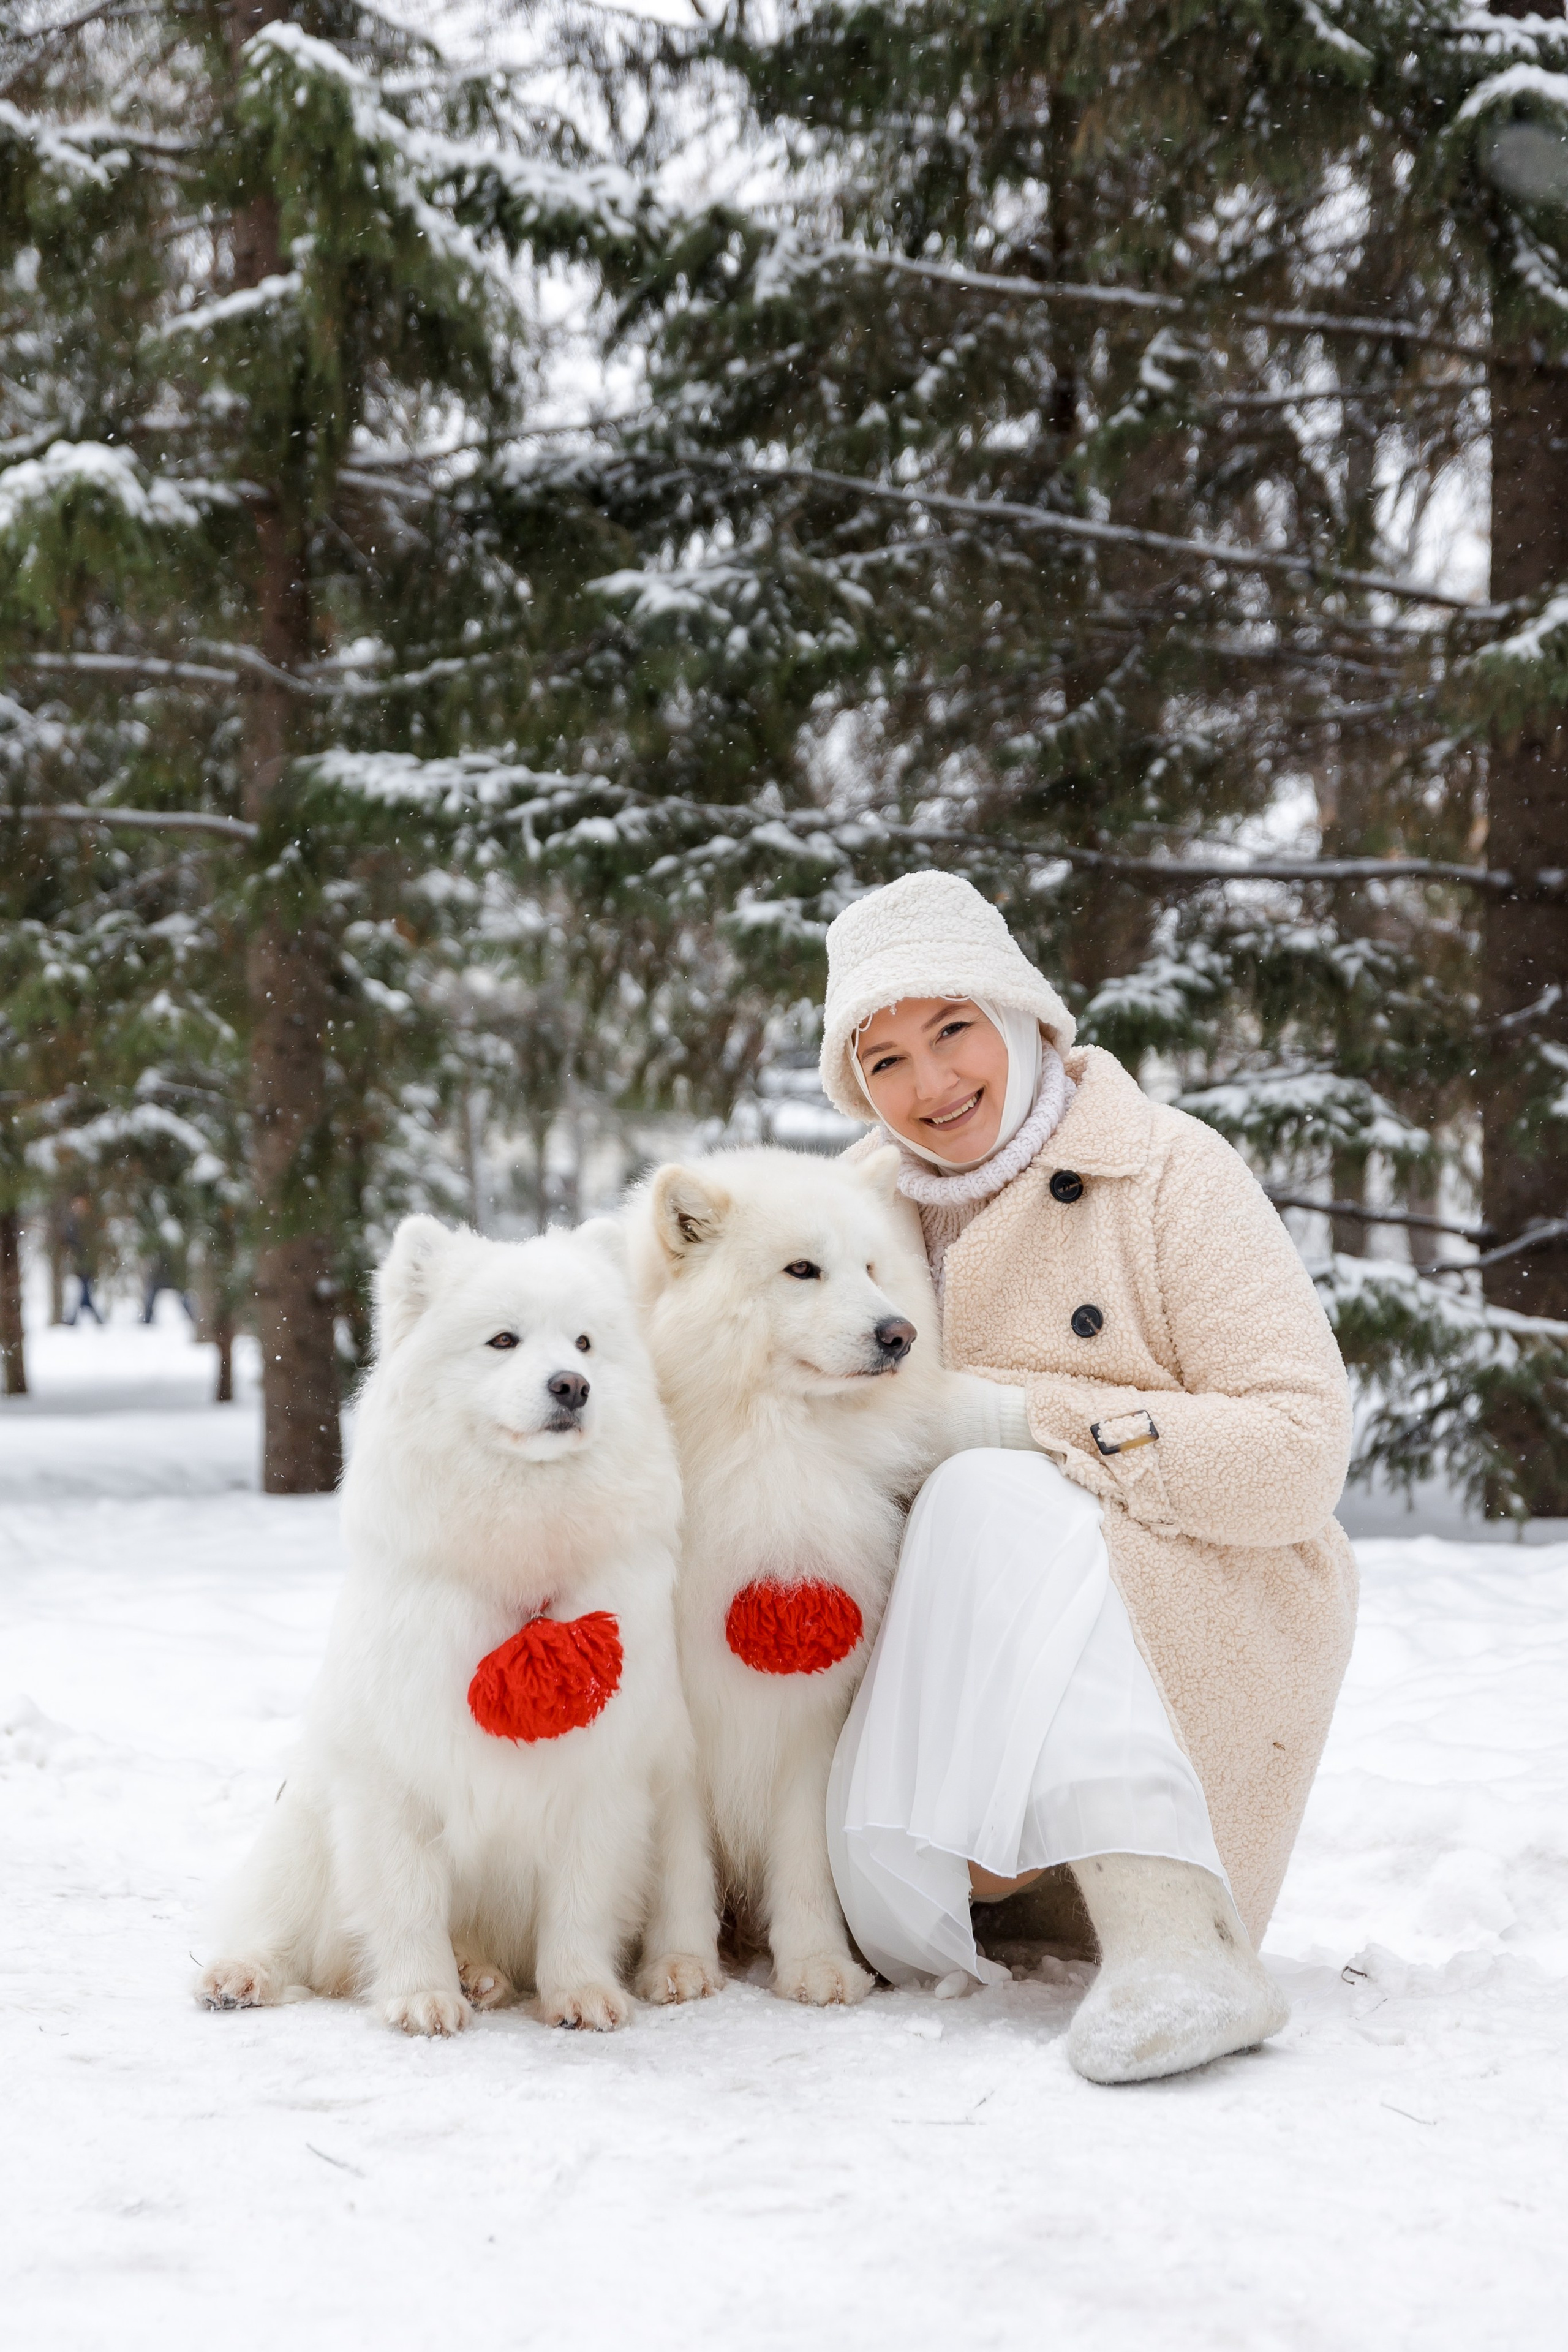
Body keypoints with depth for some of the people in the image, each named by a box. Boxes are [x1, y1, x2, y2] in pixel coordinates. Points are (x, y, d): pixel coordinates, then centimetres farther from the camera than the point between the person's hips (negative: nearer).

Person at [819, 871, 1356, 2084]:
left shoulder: (1169, 1172, -6)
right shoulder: (881, 1199, 10)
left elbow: (1299, 1455, -15)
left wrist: (1030, 1418, -18)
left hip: (1207, 1633, -3)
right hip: (972, 1648, 3)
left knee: (994, 1503, -36)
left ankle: (1175, 1934, -40)